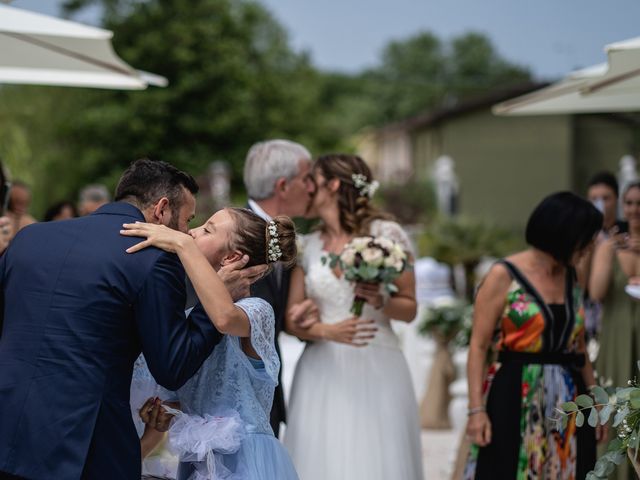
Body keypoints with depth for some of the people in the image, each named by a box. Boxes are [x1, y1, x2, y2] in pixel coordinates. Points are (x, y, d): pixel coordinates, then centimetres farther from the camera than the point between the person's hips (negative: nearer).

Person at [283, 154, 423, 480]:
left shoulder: (386, 234, -1)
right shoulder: (307, 246, 9)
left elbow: (409, 308, 3)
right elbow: (292, 320, 7)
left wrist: (380, 302, -17)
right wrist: (328, 331, -12)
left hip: (376, 370, -3)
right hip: (323, 375, 3)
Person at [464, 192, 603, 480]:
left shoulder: (571, 278, 11)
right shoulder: (503, 276, -7)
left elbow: (578, 346, 16)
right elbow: (478, 346, -10)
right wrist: (476, 409, -17)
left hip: (566, 402, 6)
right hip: (514, 400, -6)